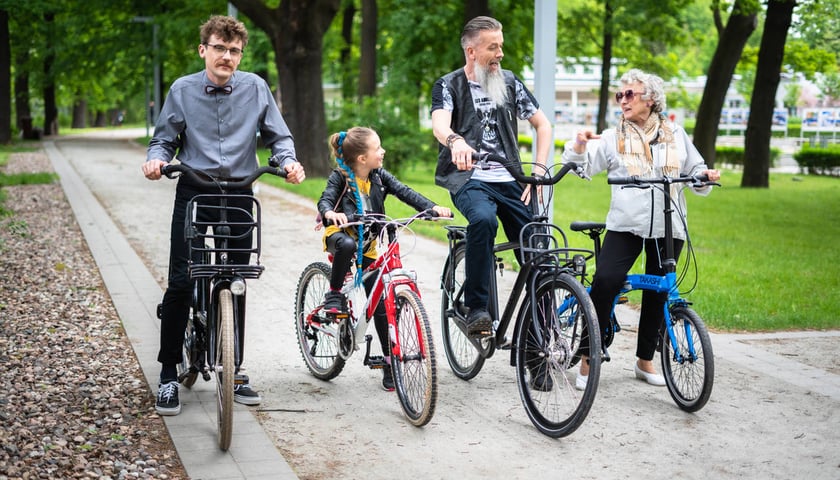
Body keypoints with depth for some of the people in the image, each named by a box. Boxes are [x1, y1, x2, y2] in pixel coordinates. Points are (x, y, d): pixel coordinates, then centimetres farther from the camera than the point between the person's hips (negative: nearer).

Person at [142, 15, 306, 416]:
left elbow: (278, 136, 7)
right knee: (180, 283, -8)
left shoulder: (255, 88, 2)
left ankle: (234, 371, 20)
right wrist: (155, 160, -16)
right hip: (193, 193, -1)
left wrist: (289, 161, -13)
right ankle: (168, 375, 3)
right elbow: (164, 139, 6)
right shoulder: (182, 90, 2)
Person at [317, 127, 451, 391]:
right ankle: (334, 295, -20)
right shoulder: (340, 177, -15)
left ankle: (390, 361, 5)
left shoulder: (380, 177, -5)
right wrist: (330, 213, -53)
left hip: (368, 242, 3)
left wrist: (432, 207, -32)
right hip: (341, 234, -3)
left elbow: (405, 192, -15)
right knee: (347, 245, -43)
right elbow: (325, 200, -28)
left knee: (380, 304, -2)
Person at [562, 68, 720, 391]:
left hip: (668, 227, 2)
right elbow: (580, 166, -1)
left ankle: (645, 361, 23)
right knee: (605, 281, -20)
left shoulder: (676, 135, 12)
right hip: (625, 224, -2)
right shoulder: (613, 138, 8)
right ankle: (588, 360, -11)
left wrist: (706, 176, -5)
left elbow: (694, 170, 17)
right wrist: (579, 145, -20)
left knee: (657, 293, 8)